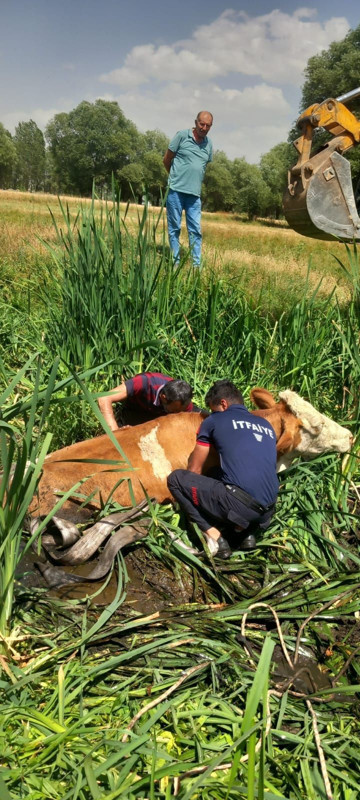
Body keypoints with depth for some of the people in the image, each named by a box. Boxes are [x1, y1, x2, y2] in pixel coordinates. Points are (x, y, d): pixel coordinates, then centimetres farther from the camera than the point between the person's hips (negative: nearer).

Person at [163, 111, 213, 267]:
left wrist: (194, 179, 17)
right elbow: (167, 160, 4)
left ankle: (197, 264, 7)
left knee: (195, 230, 2)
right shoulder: (182, 135, -3)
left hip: (195, 193, 4)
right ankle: (175, 262, 10)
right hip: (176, 190, -4)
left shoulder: (209, 144, 10)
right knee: (174, 228, 3)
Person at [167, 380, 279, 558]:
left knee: (176, 478, 8)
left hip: (238, 503, -7)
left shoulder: (213, 421, 8)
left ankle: (214, 537, 0)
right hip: (267, 512, 7)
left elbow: (194, 470, 14)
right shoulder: (266, 425, 22)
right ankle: (245, 531, 13)